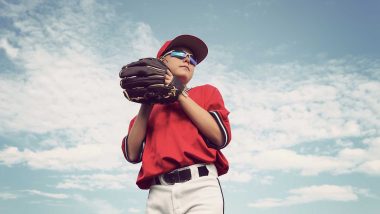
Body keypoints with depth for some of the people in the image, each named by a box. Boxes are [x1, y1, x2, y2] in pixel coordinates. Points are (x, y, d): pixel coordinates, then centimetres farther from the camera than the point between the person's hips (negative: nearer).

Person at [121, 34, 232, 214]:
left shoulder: (206, 92, 16)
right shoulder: (149, 106, 20)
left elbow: (221, 136, -1)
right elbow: (132, 154, 8)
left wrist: (180, 94, -1)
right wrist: (147, 103, 3)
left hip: (200, 187, -1)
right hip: (159, 193, 2)